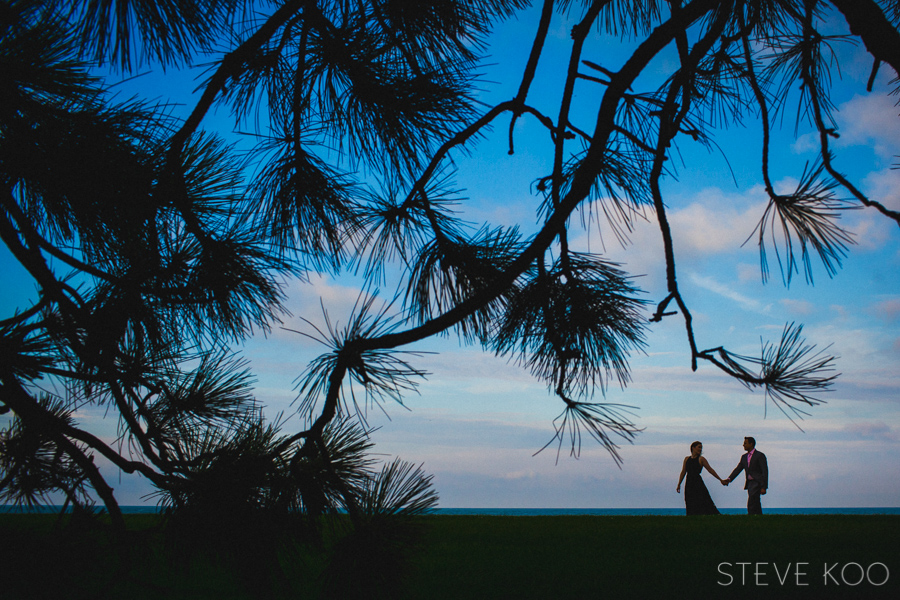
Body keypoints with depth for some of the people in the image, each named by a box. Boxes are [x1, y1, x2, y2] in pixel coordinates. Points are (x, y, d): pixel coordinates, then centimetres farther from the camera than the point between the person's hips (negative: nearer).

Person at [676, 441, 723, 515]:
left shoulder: (701, 459, 3)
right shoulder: (687, 459, 13)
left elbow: (710, 470, 3)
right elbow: (683, 472, 14)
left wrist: (720, 480, 1)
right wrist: (679, 484, 9)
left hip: (698, 484, -4)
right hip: (689, 485, 4)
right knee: (691, 508, 2)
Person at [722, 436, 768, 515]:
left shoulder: (760, 455, -7)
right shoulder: (744, 457, 15)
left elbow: (765, 472, -10)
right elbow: (737, 469, 9)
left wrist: (764, 487, -16)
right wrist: (729, 479, -6)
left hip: (757, 483, -7)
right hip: (749, 483, 7)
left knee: (751, 505, -17)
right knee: (756, 506, 7)